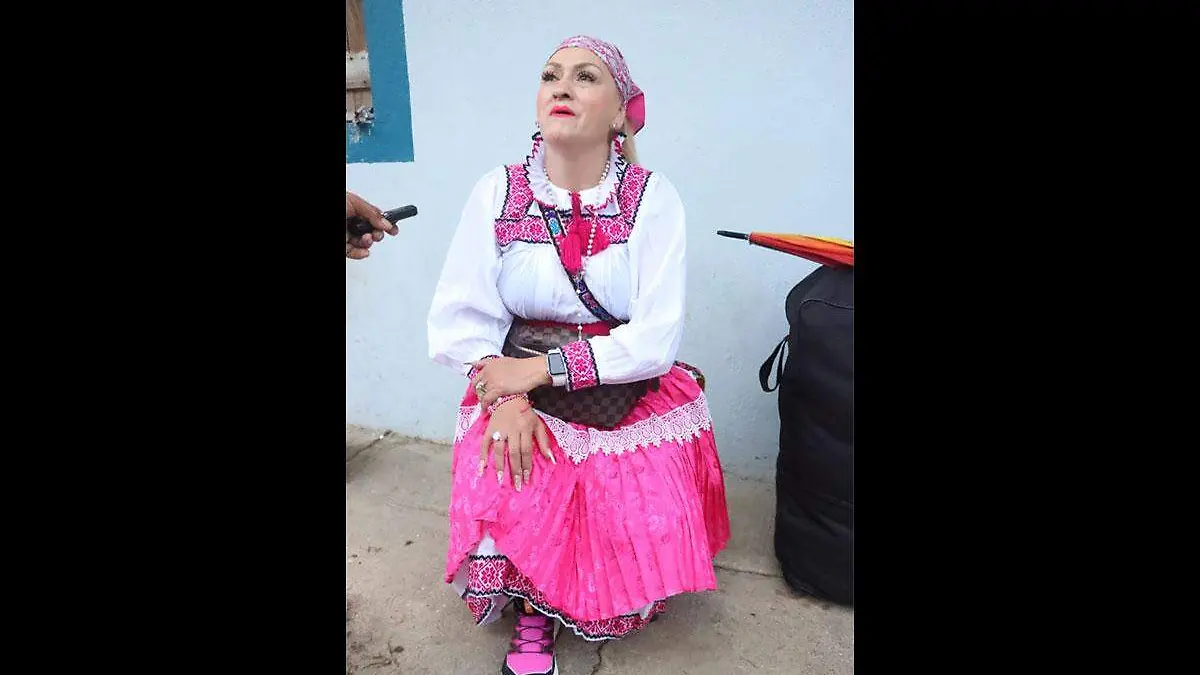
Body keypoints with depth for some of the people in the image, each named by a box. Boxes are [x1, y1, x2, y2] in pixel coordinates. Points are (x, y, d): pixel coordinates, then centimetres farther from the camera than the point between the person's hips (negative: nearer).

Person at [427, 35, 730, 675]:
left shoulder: (652, 198, -9)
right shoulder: (497, 192, -3)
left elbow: (657, 337, -14)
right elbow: (461, 316, -5)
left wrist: (541, 367, -18)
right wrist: (506, 395, -21)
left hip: (628, 389, 0)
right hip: (517, 386, 1)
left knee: (648, 527, -16)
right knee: (503, 498, -23)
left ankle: (624, 598, 21)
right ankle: (532, 613, 8)